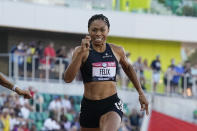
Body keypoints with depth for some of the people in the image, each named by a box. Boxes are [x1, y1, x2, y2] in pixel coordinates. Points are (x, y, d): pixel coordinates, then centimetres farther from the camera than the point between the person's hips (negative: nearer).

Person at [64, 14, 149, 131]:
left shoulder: (117, 51, 6)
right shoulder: (81, 51, -2)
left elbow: (128, 68, 27)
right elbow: (68, 79, -15)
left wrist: (141, 93, 28)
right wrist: (81, 53, -24)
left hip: (112, 104, -1)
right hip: (89, 106, 1)